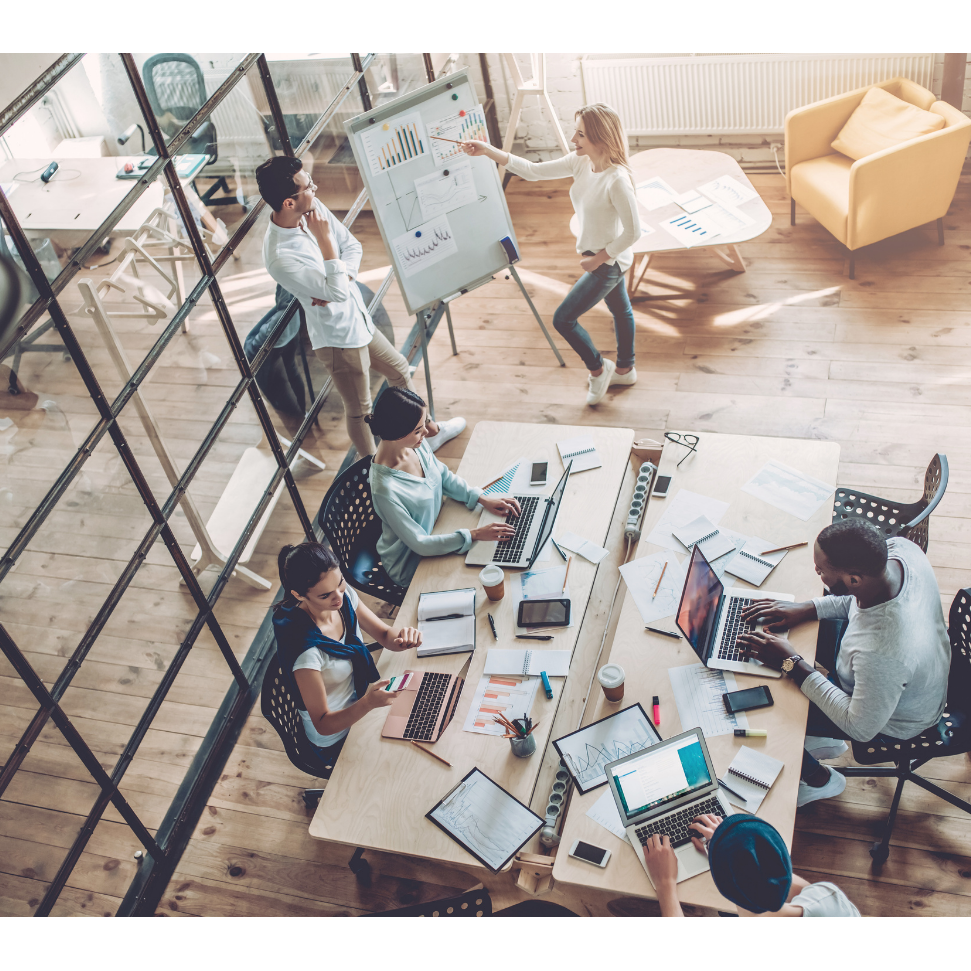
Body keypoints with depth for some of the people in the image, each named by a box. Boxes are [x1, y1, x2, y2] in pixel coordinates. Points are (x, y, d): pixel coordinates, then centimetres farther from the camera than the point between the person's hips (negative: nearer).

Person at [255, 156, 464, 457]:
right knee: (360, 409, 11)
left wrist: (337, 286, -17)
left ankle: (429, 432, 50)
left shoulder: (313, 207, -10)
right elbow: (338, 292, -32)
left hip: (358, 318, 9)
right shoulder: (280, 259, -33)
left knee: (399, 370, 26)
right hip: (339, 336, -9)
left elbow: (353, 246, 0)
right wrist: (324, 239, -31)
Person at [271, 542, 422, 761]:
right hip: (336, 738, -6)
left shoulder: (344, 594, -18)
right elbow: (323, 725, -28)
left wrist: (401, 636, -29)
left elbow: (384, 634, -5)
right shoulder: (306, 649, -37)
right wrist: (367, 704, -45)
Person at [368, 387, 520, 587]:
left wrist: (483, 499, -6)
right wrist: (475, 534, -26)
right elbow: (420, 544, -27)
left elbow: (445, 477, 6)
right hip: (411, 564, -7)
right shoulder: (385, 489, -36)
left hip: (437, 529, 7)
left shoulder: (417, 444, -14)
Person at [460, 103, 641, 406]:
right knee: (620, 310, 27)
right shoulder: (580, 163, -8)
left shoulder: (617, 180, -32)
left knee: (563, 319, -3)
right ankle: (625, 369, 48)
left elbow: (633, 231, -27)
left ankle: (598, 368, 19)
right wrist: (489, 151, -16)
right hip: (599, 256, 9)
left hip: (609, 262, -9)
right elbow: (532, 171, -8)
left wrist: (599, 257, -19)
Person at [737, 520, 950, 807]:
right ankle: (819, 739, 36)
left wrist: (792, 664, -25)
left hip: (891, 721, -7)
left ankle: (818, 778, 31)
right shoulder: (899, 548, -27)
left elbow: (861, 728, -27)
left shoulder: (882, 652, -46)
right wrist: (807, 608, -10)